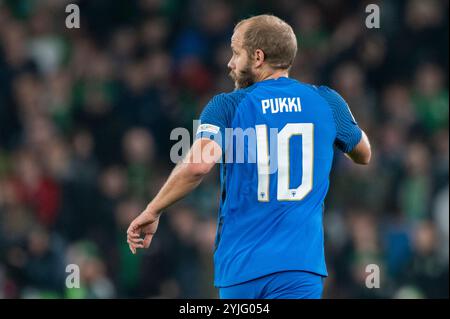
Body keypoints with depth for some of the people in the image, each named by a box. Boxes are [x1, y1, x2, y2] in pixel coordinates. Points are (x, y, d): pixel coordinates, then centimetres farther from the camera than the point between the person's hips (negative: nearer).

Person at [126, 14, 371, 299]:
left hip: (240, 266, 0)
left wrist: (152, 212, -6)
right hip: (300, 265, 0)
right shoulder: (327, 102, 7)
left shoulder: (227, 107, -1)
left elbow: (198, 165, -18)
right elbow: (364, 155, 25)